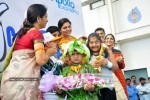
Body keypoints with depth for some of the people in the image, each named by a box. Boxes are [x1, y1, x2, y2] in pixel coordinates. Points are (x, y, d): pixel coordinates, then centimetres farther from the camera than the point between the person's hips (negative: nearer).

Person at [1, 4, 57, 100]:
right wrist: (49, 52, 6)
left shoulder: (22, 32, 19)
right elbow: (41, 60, -12)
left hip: (10, 76, 8)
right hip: (24, 78, -8)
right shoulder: (37, 33, -4)